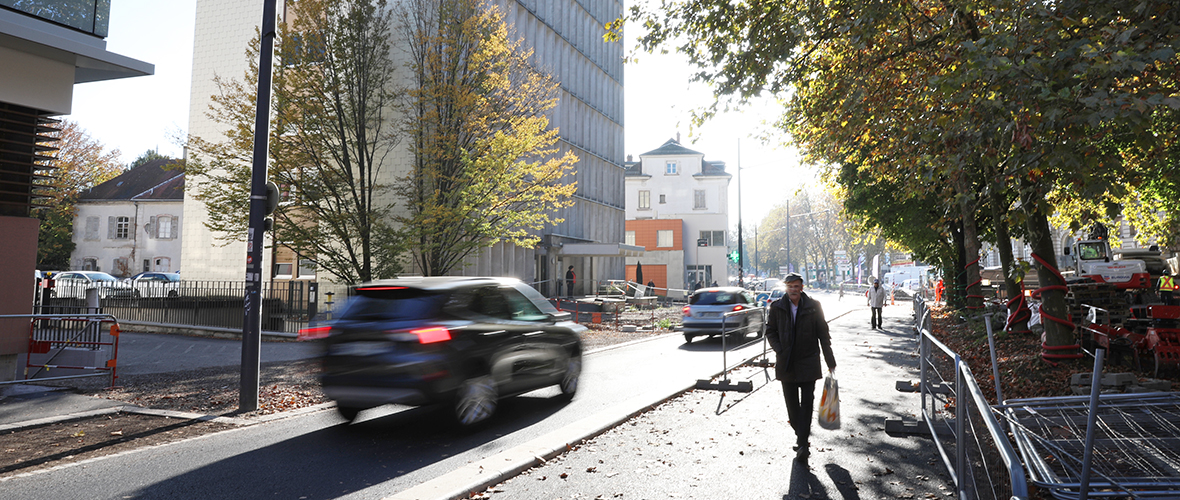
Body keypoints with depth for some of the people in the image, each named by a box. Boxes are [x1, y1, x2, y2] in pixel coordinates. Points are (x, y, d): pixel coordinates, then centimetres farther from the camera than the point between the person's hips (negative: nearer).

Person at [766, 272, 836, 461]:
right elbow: (770, 331, 7)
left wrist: (830, 361, 2)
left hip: (808, 362, -2)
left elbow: (823, 334, 2)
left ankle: (803, 444, -2)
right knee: (792, 403, 10)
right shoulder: (777, 307, 0)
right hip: (786, 364, 2)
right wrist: (780, 351, -8)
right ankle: (801, 435, 30)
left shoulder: (813, 306, -3)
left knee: (807, 402, -5)